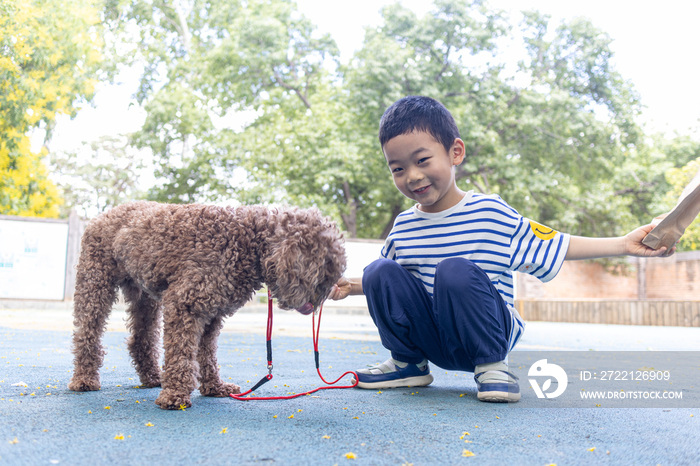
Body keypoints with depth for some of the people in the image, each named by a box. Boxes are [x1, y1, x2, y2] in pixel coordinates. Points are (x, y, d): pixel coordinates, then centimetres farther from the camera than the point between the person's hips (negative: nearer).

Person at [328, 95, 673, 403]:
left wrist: (623, 244, -10)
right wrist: (350, 285, 5)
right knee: (380, 271, -17)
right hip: (428, 337, 4)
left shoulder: (491, 212, -7)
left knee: (455, 270, -33)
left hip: (488, 334, -4)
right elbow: (387, 282, 20)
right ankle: (408, 363, 2)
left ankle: (492, 365, -10)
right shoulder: (403, 225, 5)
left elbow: (555, 246, -3)